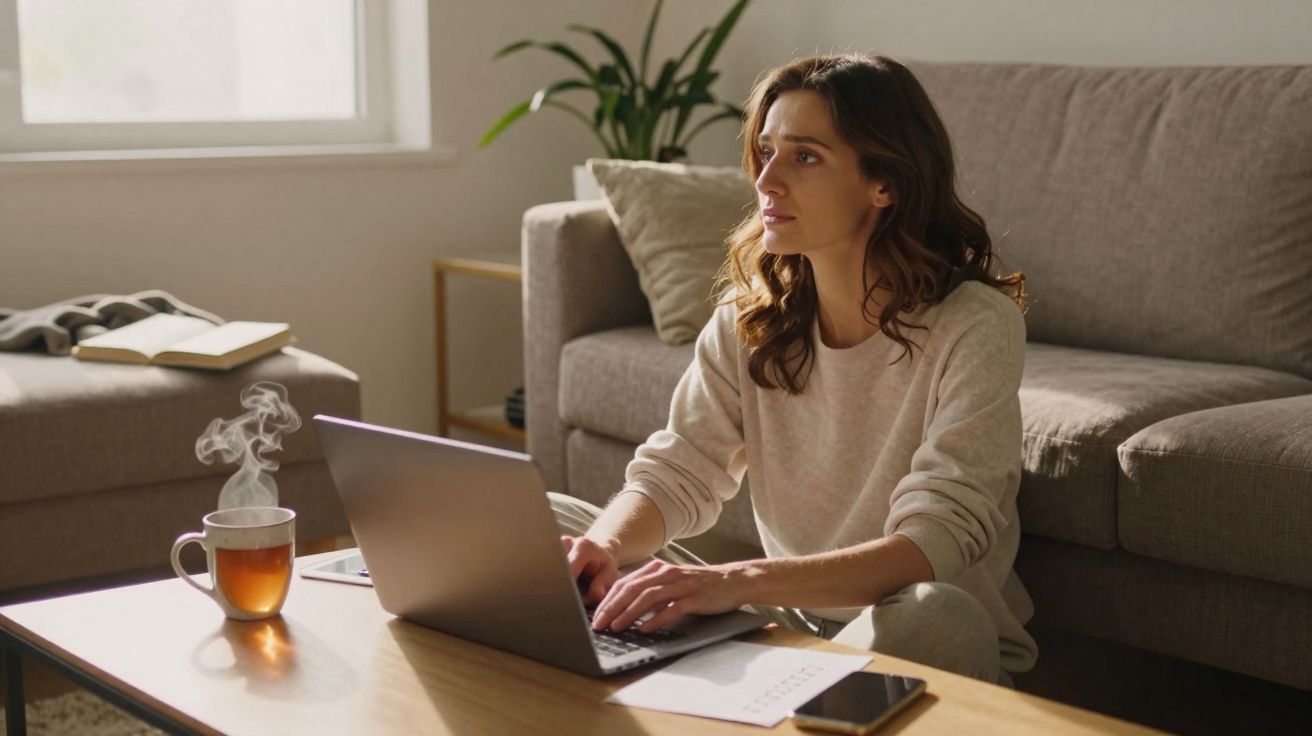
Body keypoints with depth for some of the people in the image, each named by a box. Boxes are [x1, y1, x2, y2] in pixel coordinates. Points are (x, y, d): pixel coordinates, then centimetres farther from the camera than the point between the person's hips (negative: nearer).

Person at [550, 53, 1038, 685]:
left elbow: (935, 546, -27)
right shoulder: (750, 317, 0)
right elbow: (674, 472, -4)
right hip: (791, 620, 4)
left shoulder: (971, 327, -18)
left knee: (932, 614, -41)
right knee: (540, 520, -5)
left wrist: (739, 581, -42)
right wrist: (606, 545, -28)